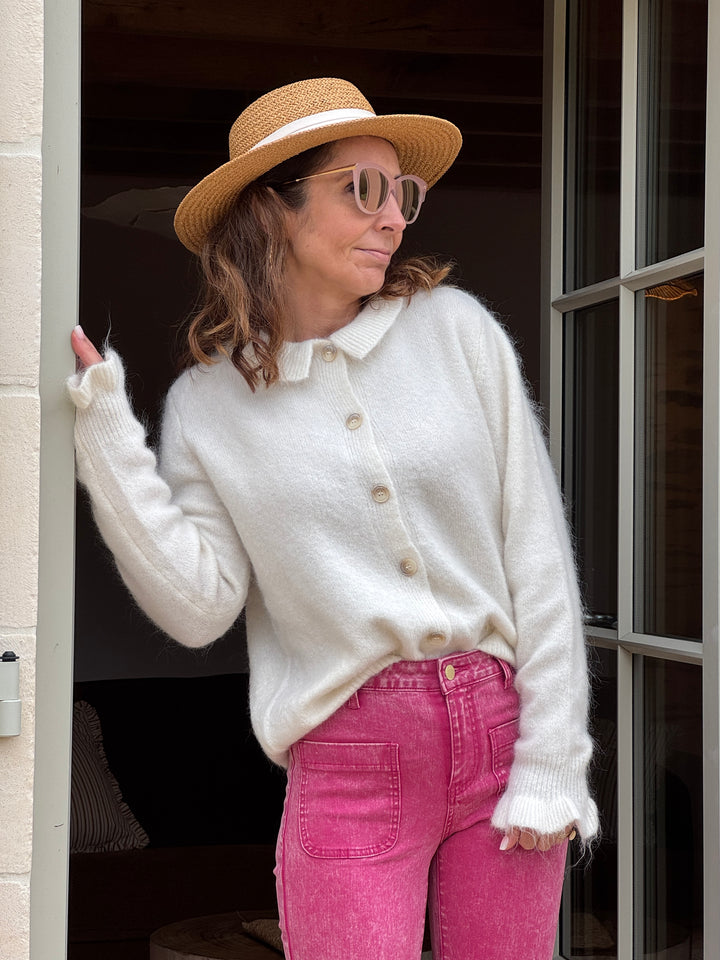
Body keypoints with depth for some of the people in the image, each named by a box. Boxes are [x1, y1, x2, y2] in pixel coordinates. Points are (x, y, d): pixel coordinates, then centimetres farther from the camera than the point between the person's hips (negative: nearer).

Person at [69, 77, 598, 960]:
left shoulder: (454, 328, 0)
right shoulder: (208, 402, 2)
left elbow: (536, 548, 0)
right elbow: (200, 606, -7)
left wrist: (550, 765, -4)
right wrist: (104, 429, -10)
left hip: (499, 725, 1)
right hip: (351, 763, -1)